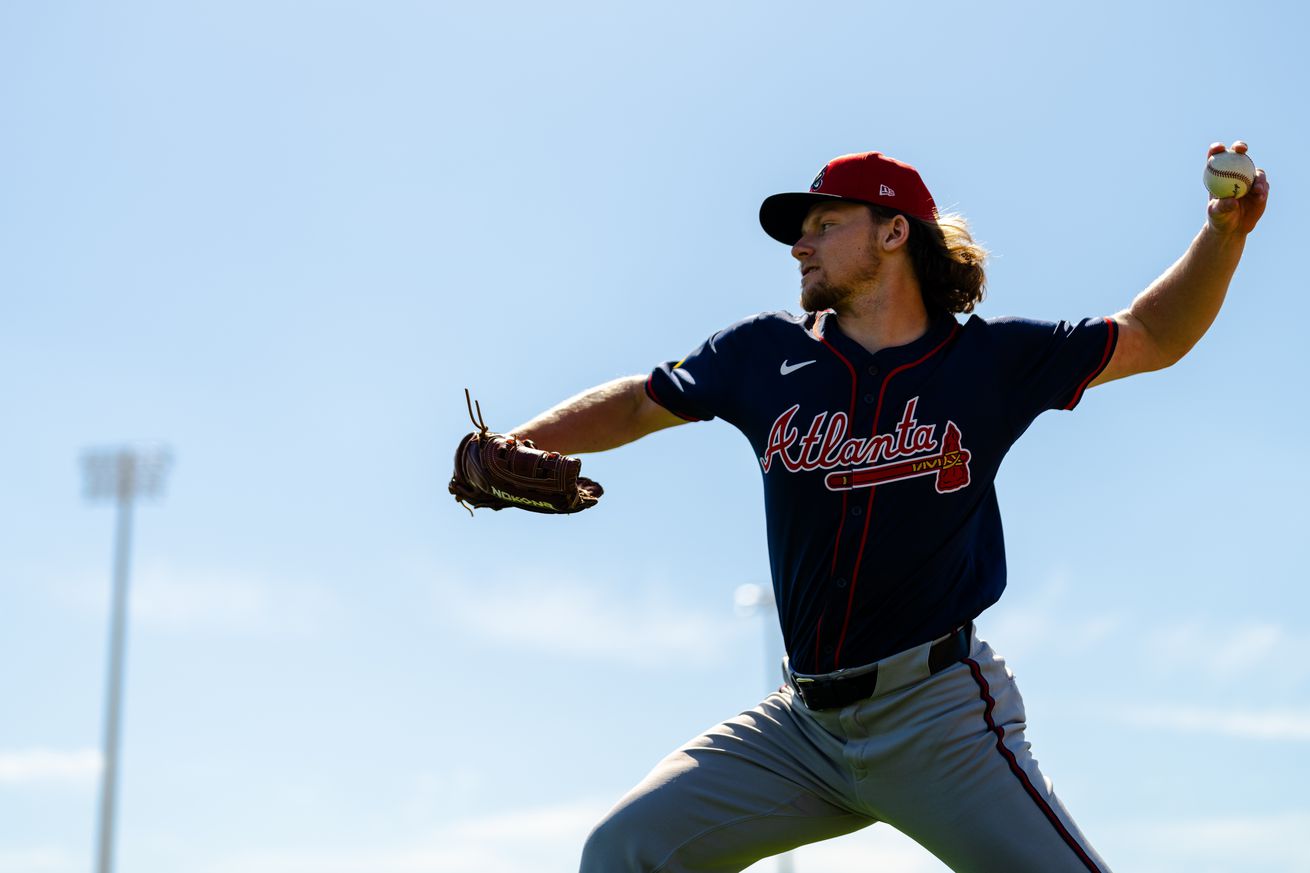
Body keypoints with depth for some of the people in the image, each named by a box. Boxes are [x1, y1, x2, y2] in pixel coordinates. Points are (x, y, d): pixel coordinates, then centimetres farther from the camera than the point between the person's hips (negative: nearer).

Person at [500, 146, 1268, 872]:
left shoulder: (989, 360, 1)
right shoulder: (765, 355, 6)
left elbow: (1153, 338, 9)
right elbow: (640, 403, 17)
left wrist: (1225, 233, -5)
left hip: (940, 717, -3)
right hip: (801, 723, 3)